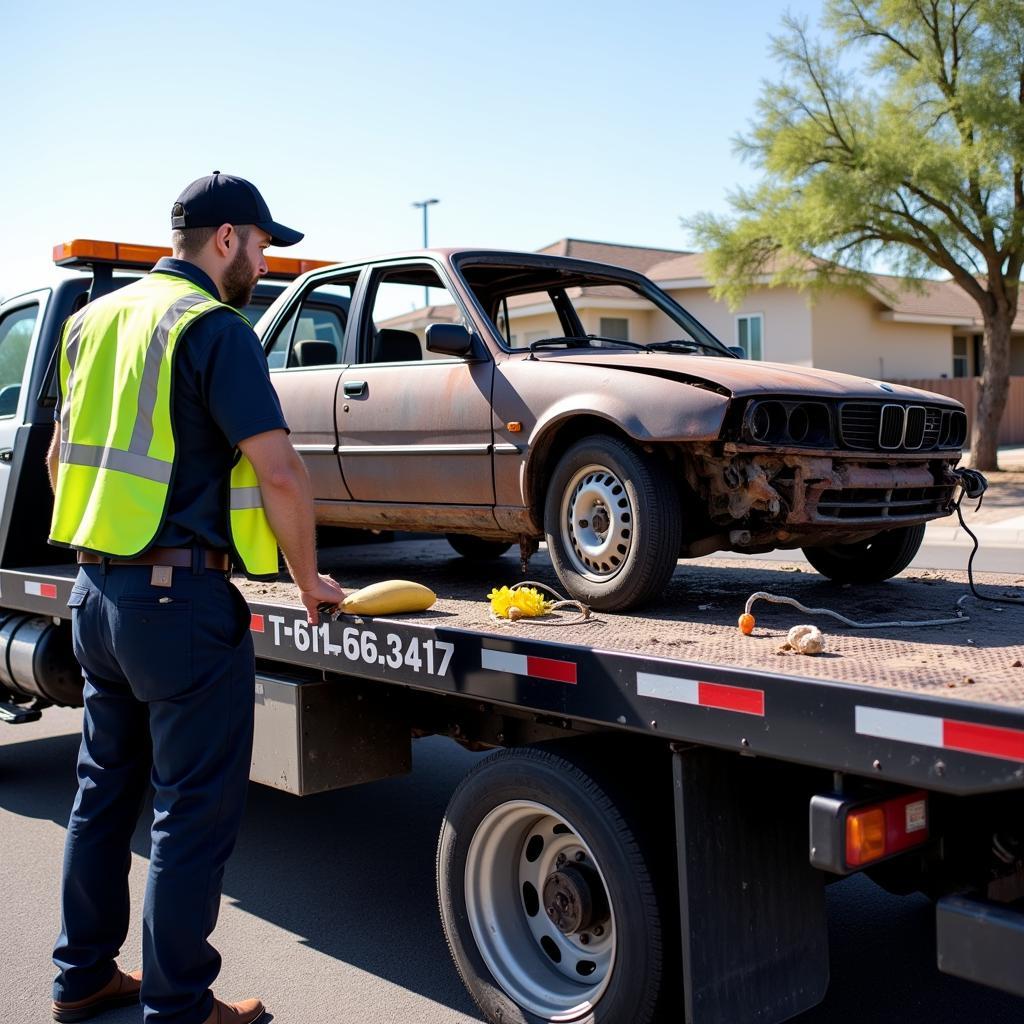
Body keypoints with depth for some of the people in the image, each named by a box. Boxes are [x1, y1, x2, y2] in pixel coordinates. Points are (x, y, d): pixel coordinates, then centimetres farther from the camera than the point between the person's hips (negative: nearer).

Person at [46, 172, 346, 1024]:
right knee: (194, 812, 2)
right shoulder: (213, 328, -13)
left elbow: (61, 457, 19)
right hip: (179, 595, -9)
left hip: (96, 590, 9)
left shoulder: (96, 320, 13)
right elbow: (280, 472, -20)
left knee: (105, 790, 19)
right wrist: (310, 582, -8)